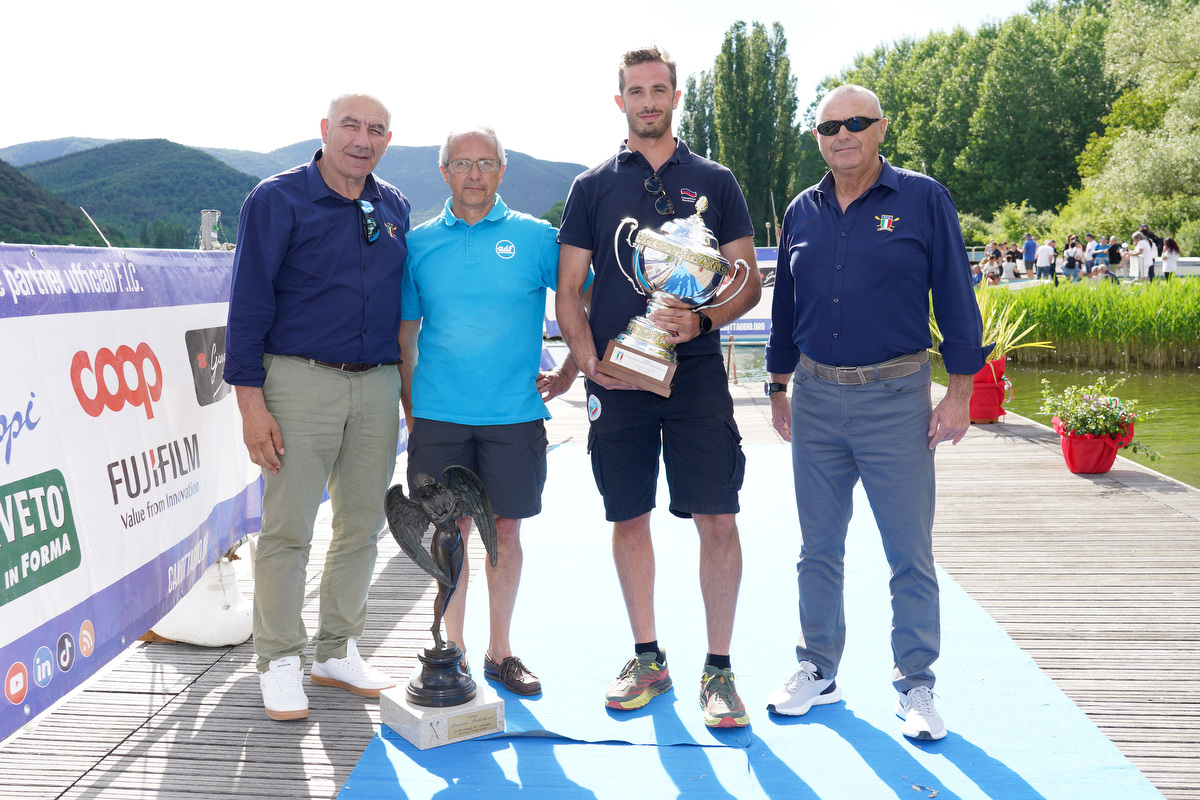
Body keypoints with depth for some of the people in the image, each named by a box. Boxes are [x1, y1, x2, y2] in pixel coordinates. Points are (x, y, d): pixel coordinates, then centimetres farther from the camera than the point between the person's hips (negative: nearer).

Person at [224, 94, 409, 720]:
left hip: (377, 386, 5)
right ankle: (280, 661, 11)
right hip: (301, 380, -5)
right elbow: (249, 304, -6)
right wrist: (251, 400, -12)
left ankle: (338, 651, 23)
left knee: (363, 524, 9)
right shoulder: (278, 199, -2)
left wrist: (410, 388, 14)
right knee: (289, 527, -2)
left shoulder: (394, 209, 12)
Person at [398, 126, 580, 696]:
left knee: (505, 532, 6)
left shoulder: (535, 237, 1)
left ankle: (500, 652, 21)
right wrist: (409, 404, 8)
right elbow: (405, 332, 13)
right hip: (439, 415, 1)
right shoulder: (419, 243, 6)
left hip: (514, 415, -1)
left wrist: (568, 373, 4)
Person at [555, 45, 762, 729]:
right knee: (630, 519, 7)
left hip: (696, 371, -1)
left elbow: (750, 282, 7)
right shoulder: (593, 186, 10)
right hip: (617, 377, 1)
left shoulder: (714, 181, 9)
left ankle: (719, 668, 8)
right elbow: (568, 291, 9)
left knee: (718, 519, -6)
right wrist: (590, 361, -7)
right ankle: (648, 658, 22)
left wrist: (702, 320, -13)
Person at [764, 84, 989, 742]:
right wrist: (779, 390, 16)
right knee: (818, 547, 12)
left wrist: (959, 392, -6)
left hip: (895, 397, -4)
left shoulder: (923, 199, -2)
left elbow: (954, 298, -2)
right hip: (816, 397, 4)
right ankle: (819, 671, 25)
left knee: (910, 552, 1)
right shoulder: (803, 212, 9)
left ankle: (915, 685, 14)